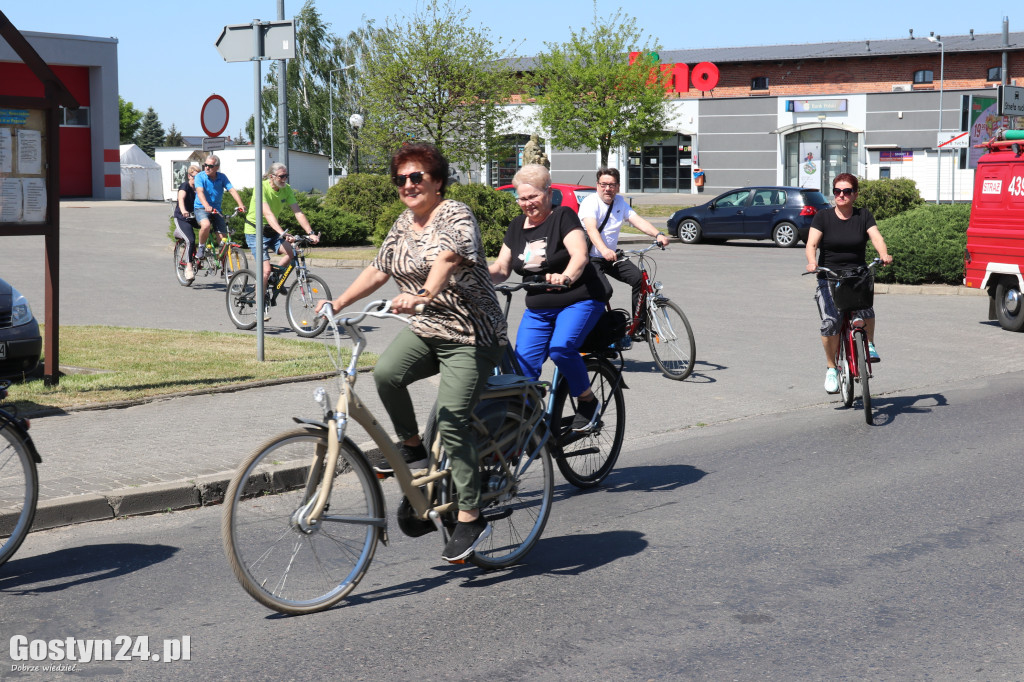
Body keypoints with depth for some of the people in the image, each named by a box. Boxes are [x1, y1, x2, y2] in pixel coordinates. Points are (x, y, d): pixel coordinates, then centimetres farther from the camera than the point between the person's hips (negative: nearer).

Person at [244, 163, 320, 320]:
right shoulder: (262, 187, -22)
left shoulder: (286, 189, -4)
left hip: (272, 231, 6)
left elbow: (298, 212, -10)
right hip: (255, 232, -6)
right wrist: (282, 233, -47)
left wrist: (310, 233, -24)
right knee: (266, 269, -16)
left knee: (290, 252, -22)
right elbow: (268, 213, -34)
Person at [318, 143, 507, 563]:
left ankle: (471, 517, -6)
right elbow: (379, 270, 20)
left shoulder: (455, 215, -11)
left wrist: (423, 295, -47)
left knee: (450, 421, -15)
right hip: (425, 329, 7)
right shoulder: (404, 224, 14)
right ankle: (411, 447, -1)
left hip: (471, 335, -7)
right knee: (386, 372, -23)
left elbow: (447, 259, -30)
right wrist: (339, 303, 11)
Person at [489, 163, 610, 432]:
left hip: (578, 301, -6)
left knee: (561, 347, -29)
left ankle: (588, 401, -7)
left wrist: (566, 277, -44)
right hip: (538, 309, 6)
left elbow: (580, 255, -24)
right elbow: (502, 268, 9)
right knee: (523, 364, -7)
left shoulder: (563, 217, -8)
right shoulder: (517, 226, 10)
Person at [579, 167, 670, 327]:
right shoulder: (590, 202, -14)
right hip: (591, 258, -6)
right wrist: (604, 250, -51)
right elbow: (591, 229, -31)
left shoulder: (620, 202, 7)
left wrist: (658, 234, -26)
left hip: (612, 256, 6)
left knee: (640, 279, -9)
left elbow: (638, 221, -7)